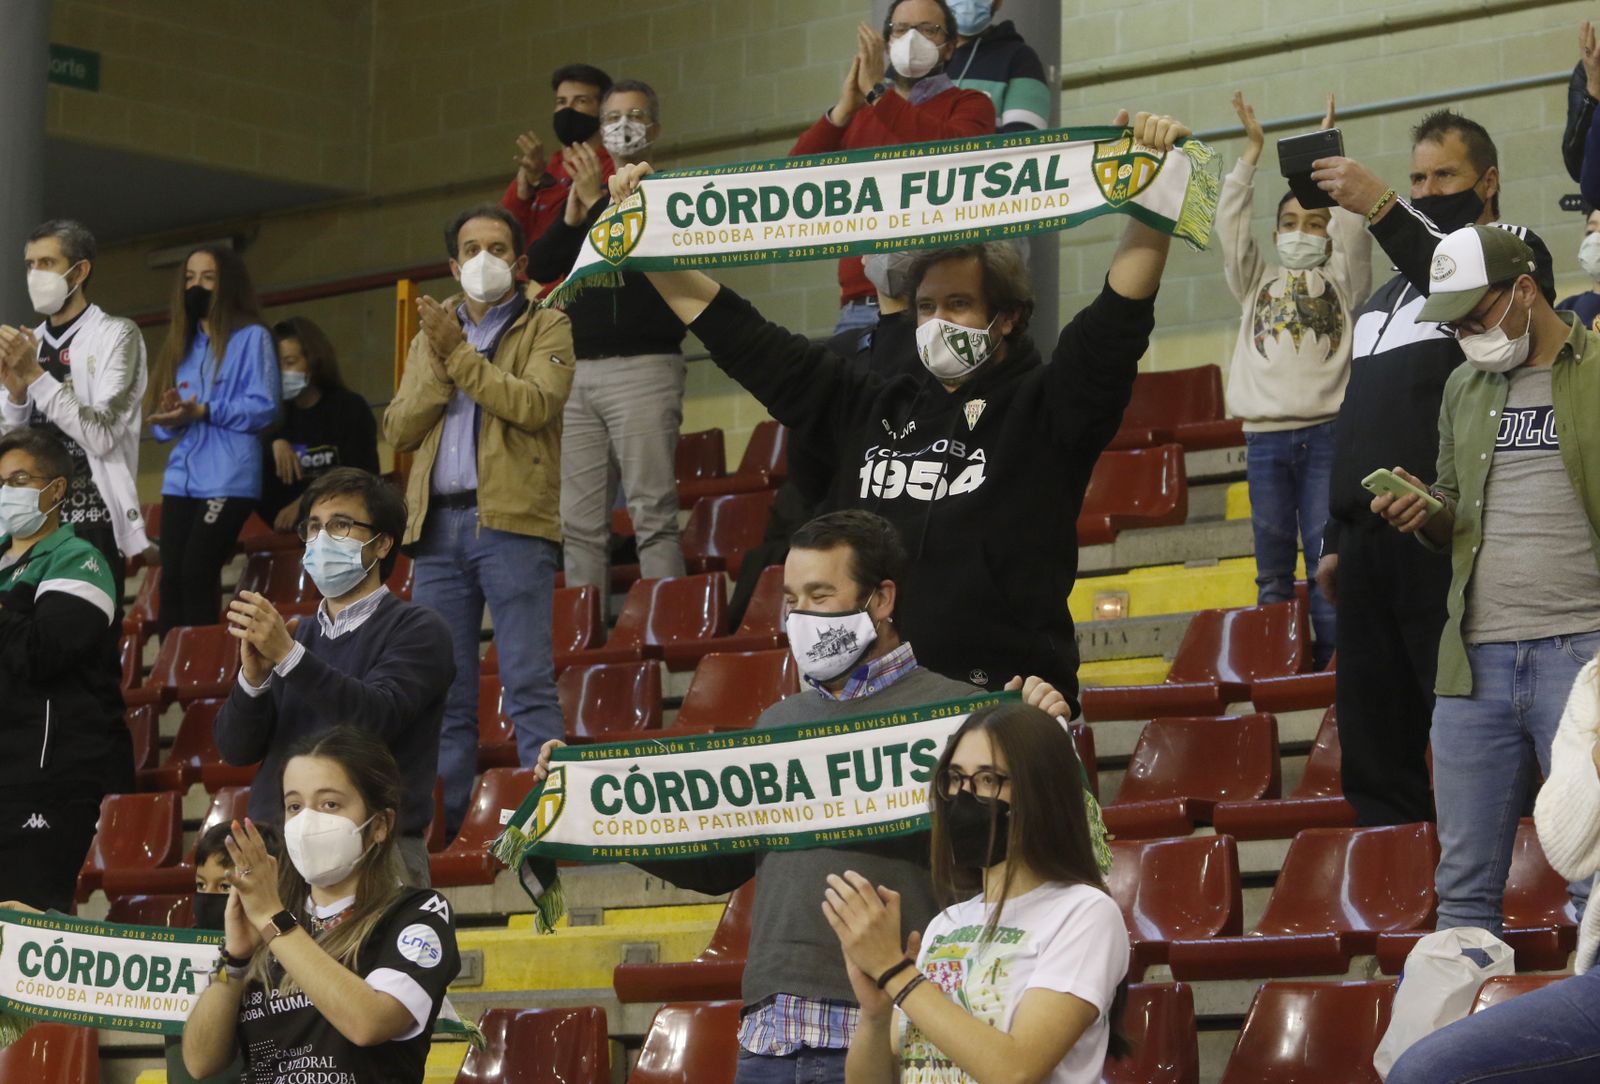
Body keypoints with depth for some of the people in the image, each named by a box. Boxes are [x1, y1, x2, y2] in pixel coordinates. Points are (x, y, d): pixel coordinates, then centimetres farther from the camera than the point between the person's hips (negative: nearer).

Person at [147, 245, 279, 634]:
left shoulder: (252, 337, 2)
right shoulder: (181, 343, 21)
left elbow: (263, 408, -8)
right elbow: (161, 426, 19)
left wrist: (202, 411, -17)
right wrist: (171, 417, -5)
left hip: (229, 479, -6)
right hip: (181, 477, 6)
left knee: (197, 572, -16)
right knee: (171, 577, -5)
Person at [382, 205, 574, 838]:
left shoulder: (546, 329, 7)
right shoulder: (433, 333, 21)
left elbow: (535, 404, -11)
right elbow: (398, 429, 11)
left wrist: (460, 356, -11)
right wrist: (439, 369, -4)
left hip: (511, 522, -5)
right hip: (438, 524, 5)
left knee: (529, 683, -10)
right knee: (444, 693, 5)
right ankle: (442, 829, 8)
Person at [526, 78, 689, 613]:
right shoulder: (584, 194, 21)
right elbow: (537, 265, 13)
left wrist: (597, 202, -13)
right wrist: (572, 218, -1)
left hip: (642, 369, -6)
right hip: (581, 372, 6)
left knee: (652, 517, -11)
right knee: (580, 523, 2)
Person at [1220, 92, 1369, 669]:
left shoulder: (1341, 278, 15)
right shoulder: (1257, 282, 20)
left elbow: (1352, 221, 2)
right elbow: (1230, 224, 11)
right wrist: (1252, 150, 9)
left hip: (1325, 431, -2)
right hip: (1265, 435, 2)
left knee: (1328, 558, -8)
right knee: (1272, 569, 1)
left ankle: (1331, 668, -9)